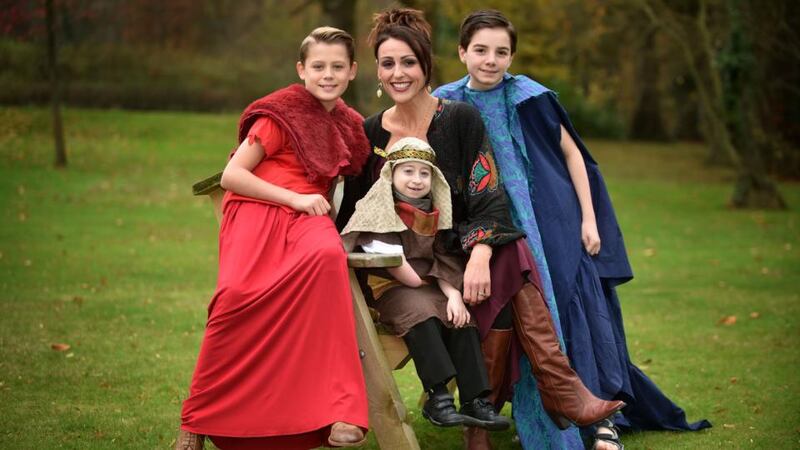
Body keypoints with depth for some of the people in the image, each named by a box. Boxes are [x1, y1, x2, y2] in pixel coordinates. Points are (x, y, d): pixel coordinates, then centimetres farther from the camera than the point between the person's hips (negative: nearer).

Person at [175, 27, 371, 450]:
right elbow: (231, 175, -3)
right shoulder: (282, 114, 1)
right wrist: (294, 197, -10)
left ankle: (339, 411, -38)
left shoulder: (349, 125, 19)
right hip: (257, 211, -3)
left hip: (307, 217, 4)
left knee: (328, 256, -37)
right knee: (238, 296, -34)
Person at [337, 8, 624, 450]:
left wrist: (480, 256, -27)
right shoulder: (370, 133, 6)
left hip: (461, 246, 1)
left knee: (509, 258, -33)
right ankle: (563, 392, -30)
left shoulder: (460, 118, 0)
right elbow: (353, 211, 12)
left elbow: (488, 197, -10)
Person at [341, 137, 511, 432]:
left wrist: (453, 294, -4)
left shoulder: (433, 214, 17)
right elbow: (388, 256, -12)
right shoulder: (380, 207, -1)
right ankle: (438, 397, -38)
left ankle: (475, 400, -20)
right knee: (420, 311, -34)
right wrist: (415, 281, -12)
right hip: (388, 287, -6)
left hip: (427, 287, 6)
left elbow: (444, 263, 12)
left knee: (461, 319, -19)